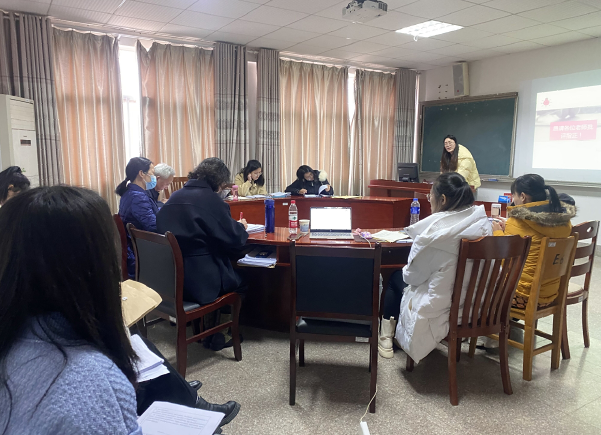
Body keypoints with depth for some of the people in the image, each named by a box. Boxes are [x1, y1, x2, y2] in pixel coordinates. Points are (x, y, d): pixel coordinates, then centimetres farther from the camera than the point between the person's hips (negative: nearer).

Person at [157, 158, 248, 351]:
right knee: (240, 280, 20)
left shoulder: (175, 197, 7)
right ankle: (219, 336, 28)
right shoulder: (211, 200, -15)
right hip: (199, 280, -8)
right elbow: (233, 240, -14)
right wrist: (240, 227, 10)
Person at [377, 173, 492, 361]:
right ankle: (391, 334, 39)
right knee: (402, 276, 28)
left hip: (441, 311, -6)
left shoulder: (434, 227, -22)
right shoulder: (483, 222, -7)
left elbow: (413, 275, -13)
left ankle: (386, 338, 34)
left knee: (396, 277, 23)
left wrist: (406, 271, 11)